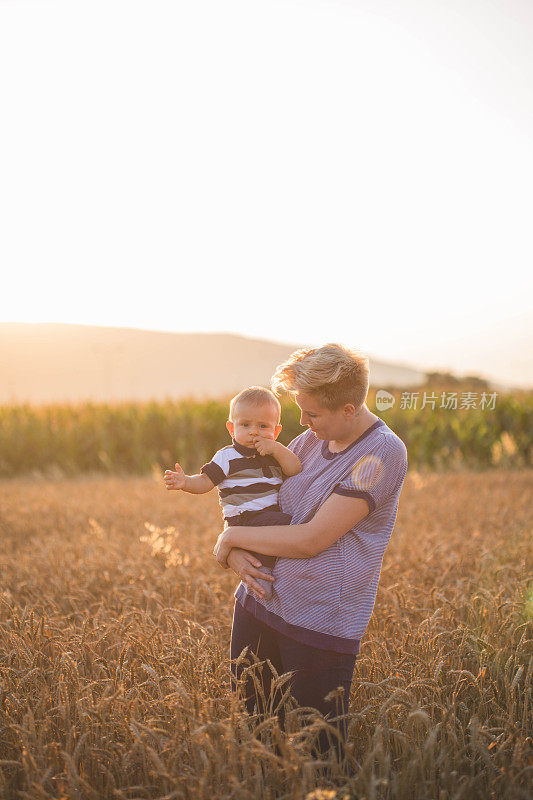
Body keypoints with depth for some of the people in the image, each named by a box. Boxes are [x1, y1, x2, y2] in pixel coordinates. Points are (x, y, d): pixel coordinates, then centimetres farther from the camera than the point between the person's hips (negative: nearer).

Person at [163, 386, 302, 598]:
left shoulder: (276, 453, 16)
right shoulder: (227, 457, 1)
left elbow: (297, 470, 2)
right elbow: (205, 482, -5)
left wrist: (277, 450, -12)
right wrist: (186, 482, -26)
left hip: (274, 514, 7)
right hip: (246, 518, -7)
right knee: (283, 523, -30)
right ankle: (264, 570, -19)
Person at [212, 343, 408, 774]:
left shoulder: (383, 454, -16)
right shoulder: (311, 440, 7)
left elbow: (310, 540, -20)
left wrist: (232, 537, -8)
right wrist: (235, 554, -6)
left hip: (321, 624, -6)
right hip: (257, 604, 7)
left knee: (317, 755, 4)